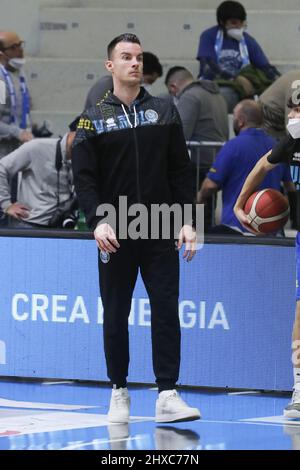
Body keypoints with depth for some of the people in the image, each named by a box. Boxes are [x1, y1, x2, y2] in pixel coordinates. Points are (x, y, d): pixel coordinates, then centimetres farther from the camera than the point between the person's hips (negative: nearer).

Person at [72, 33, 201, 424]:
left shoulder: (164, 113, 8)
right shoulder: (94, 119, 3)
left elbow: (181, 171, 8)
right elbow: (83, 177, -2)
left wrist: (187, 221, -1)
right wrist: (97, 221, -16)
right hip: (115, 236, -1)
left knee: (167, 310, -6)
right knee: (116, 315, 6)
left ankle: (167, 395, -7)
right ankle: (119, 392, 18)